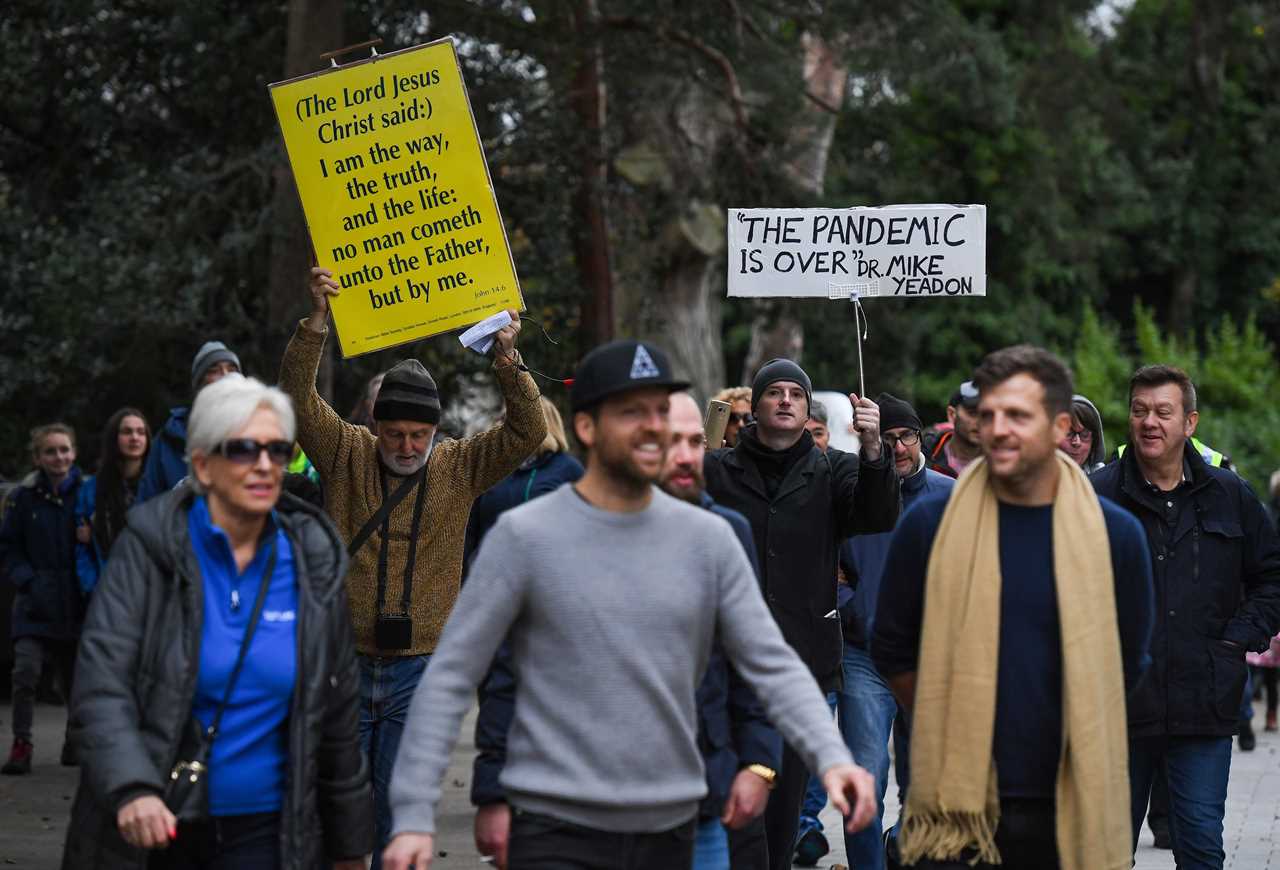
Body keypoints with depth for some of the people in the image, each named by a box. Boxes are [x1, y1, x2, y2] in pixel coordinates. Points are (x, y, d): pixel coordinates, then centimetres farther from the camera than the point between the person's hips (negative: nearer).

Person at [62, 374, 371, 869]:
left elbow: (336, 717, 9)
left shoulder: (312, 564, 3)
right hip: (155, 827, -2)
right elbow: (101, 689, -14)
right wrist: (131, 789, -31)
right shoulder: (148, 550, -5)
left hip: (264, 829, 2)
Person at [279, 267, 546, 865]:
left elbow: (527, 432, -6)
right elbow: (298, 396, -11)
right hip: (344, 661, -1)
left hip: (418, 668, 1)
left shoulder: (459, 468, 3)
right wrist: (317, 321, -25)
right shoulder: (347, 454, 0)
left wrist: (506, 360, -21)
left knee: (399, 810, 6)